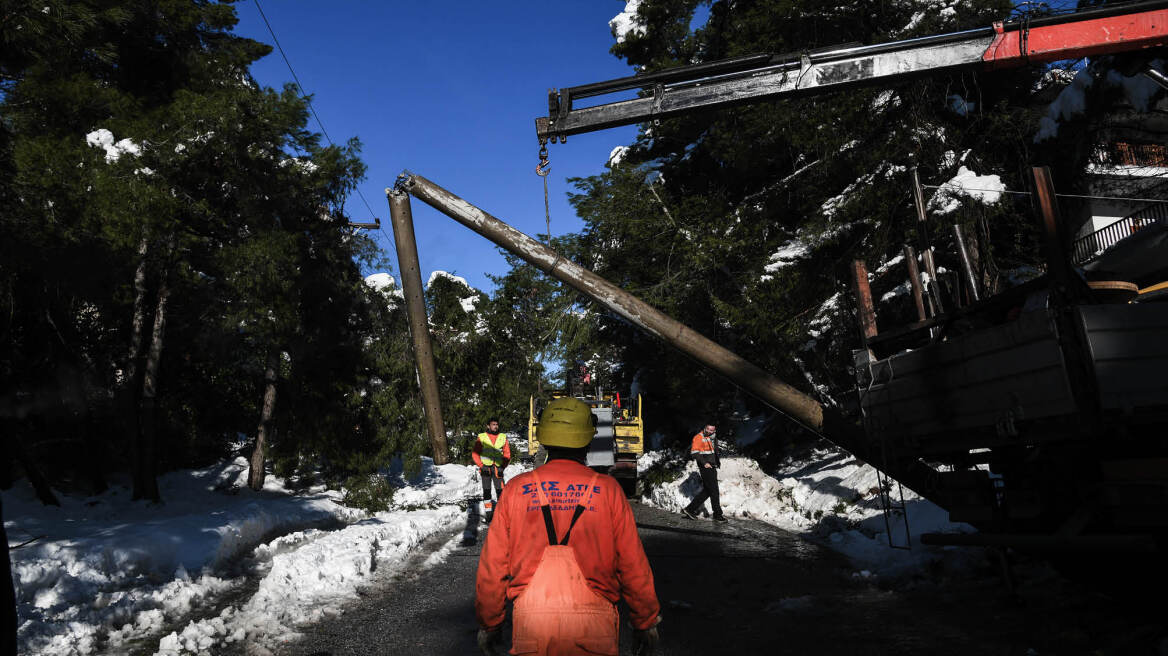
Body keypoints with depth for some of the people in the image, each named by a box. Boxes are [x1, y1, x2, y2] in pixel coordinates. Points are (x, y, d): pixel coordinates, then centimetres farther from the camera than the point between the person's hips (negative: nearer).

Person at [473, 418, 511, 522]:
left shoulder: (503, 437, 6)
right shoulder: (481, 438, 1)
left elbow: (507, 454, 8)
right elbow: (475, 453, 3)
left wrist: (503, 466, -4)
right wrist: (481, 466, -6)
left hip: (498, 468, 0)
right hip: (485, 468, 0)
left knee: (500, 490, -6)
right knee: (487, 490, 6)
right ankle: (488, 512, 15)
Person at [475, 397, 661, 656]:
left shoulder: (515, 489, 1)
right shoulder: (608, 489, -2)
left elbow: (493, 565, 3)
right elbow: (633, 565, -1)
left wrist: (488, 624, 15)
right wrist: (647, 622, 11)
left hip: (531, 625, 1)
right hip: (594, 627, -1)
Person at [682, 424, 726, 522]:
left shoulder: (713, 438, 18)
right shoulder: (698, 438, -8)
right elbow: (694, 453, -15)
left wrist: (718, 462, 15)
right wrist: (704, 463, -24)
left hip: (712, 468, 9)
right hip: (705, 468, -9)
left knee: (707, 491, 9)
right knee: (714, 491, -7)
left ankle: (690, 509, 14)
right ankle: (717, 514, 1)